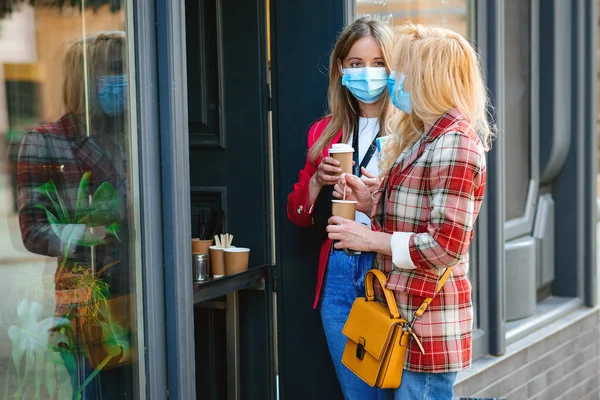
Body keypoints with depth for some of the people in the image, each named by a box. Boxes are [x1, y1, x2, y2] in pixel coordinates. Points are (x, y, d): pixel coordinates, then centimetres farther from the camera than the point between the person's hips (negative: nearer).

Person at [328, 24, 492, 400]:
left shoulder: (454, 142, -16)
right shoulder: (423, 138, 15)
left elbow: (446, 246, -21)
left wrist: (371, 239, -14)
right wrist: (371, 203, 5)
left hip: (427, 324, -10)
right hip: (404, 314, 10)